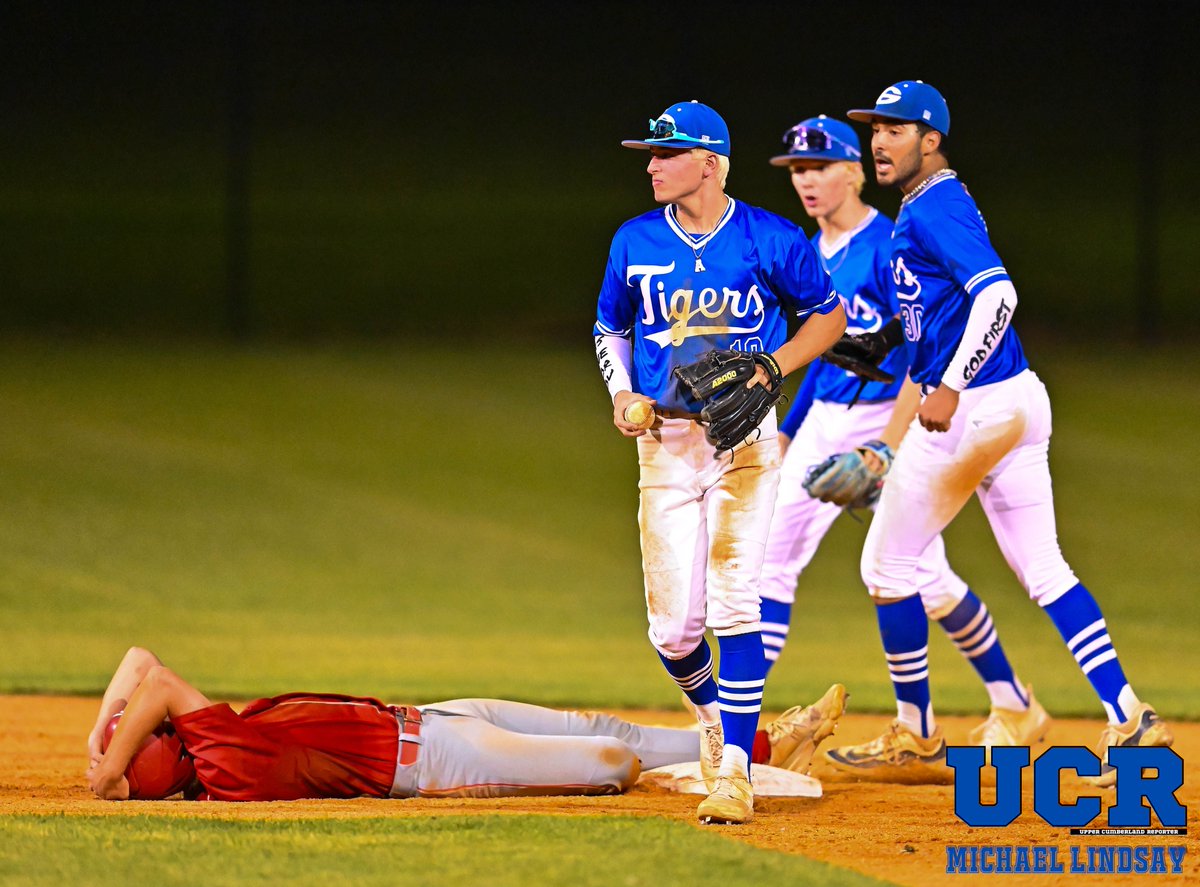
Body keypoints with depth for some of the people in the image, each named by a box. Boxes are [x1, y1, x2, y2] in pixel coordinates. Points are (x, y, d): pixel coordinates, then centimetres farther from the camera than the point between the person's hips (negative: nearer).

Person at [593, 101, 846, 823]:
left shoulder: (769, 239, -3)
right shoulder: (636, 241, 6)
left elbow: (830, 315, 8)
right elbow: (611, 328, 20)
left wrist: (772, 367, -8)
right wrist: (622, 394, 1)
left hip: (744, 439, -3)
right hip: (665, 441, 3)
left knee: (734, 601, -15)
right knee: (673, 624, -2)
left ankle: (735, 771, -14)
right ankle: (713, 713, 32)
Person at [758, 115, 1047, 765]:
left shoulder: (889, 247, -14)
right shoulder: (809, 253, 11)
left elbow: (924, 353, -20)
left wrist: (890, 444, -28)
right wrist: (785, 432, 20)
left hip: (891, 419, -7)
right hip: (825, 421, 7)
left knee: (924, 576, -5)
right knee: (771, 553, -3)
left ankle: (1014, 707, 12)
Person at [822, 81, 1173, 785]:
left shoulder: (934, 210, -14)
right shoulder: (931, 205, 17)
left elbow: (997, 294, -28)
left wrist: (949, 388, -27)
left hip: (970, 409, -10)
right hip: (1016, 405, 10)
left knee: (888, 565, 4)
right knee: (1044, 569, 7)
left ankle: (916, 733, 13)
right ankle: (1130, 719, -2)